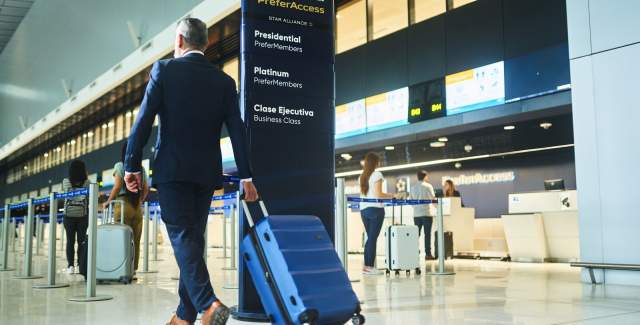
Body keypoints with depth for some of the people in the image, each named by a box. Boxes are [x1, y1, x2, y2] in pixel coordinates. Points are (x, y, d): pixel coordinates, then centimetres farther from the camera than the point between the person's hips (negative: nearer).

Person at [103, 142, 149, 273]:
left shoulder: (120, 166, 0)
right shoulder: (141, 169, 11)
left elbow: (117, 186, -8)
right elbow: (146, 189, 9)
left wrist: (108, 202, 1)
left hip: (123, 203, -3)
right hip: (137, 206, 4)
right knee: (135, 240, 5)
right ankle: (133, 270, 6)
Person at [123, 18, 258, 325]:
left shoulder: (164, 69, -1)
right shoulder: (224, 80, 8)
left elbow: (143, 121, -6)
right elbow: (237, 130, 2)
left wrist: (132, 165, -1)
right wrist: (246, 176, 4)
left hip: (172, 169, -4)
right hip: (207, 171, 4)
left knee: (182, 236, -5)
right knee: (194, 237, 11)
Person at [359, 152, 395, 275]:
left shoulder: (362, 176, 14)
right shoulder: (377, 175, -7)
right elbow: (378, 194, -13)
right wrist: (391, 196, 2)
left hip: (363, 209, 7)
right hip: (375, 209, -7)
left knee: (369, 237, 13)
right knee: (373, 238, -3)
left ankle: (366, 265, 12)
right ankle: (369, 266, -2)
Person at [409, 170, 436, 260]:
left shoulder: (413, 187, 6)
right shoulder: (428, 186, -6)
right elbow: (433, 198, -3)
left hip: (416, 213, 4)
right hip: (427, 212, -4)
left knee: (416, 234, 8)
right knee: (427, 234, -1)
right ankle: (427, 254, -2)